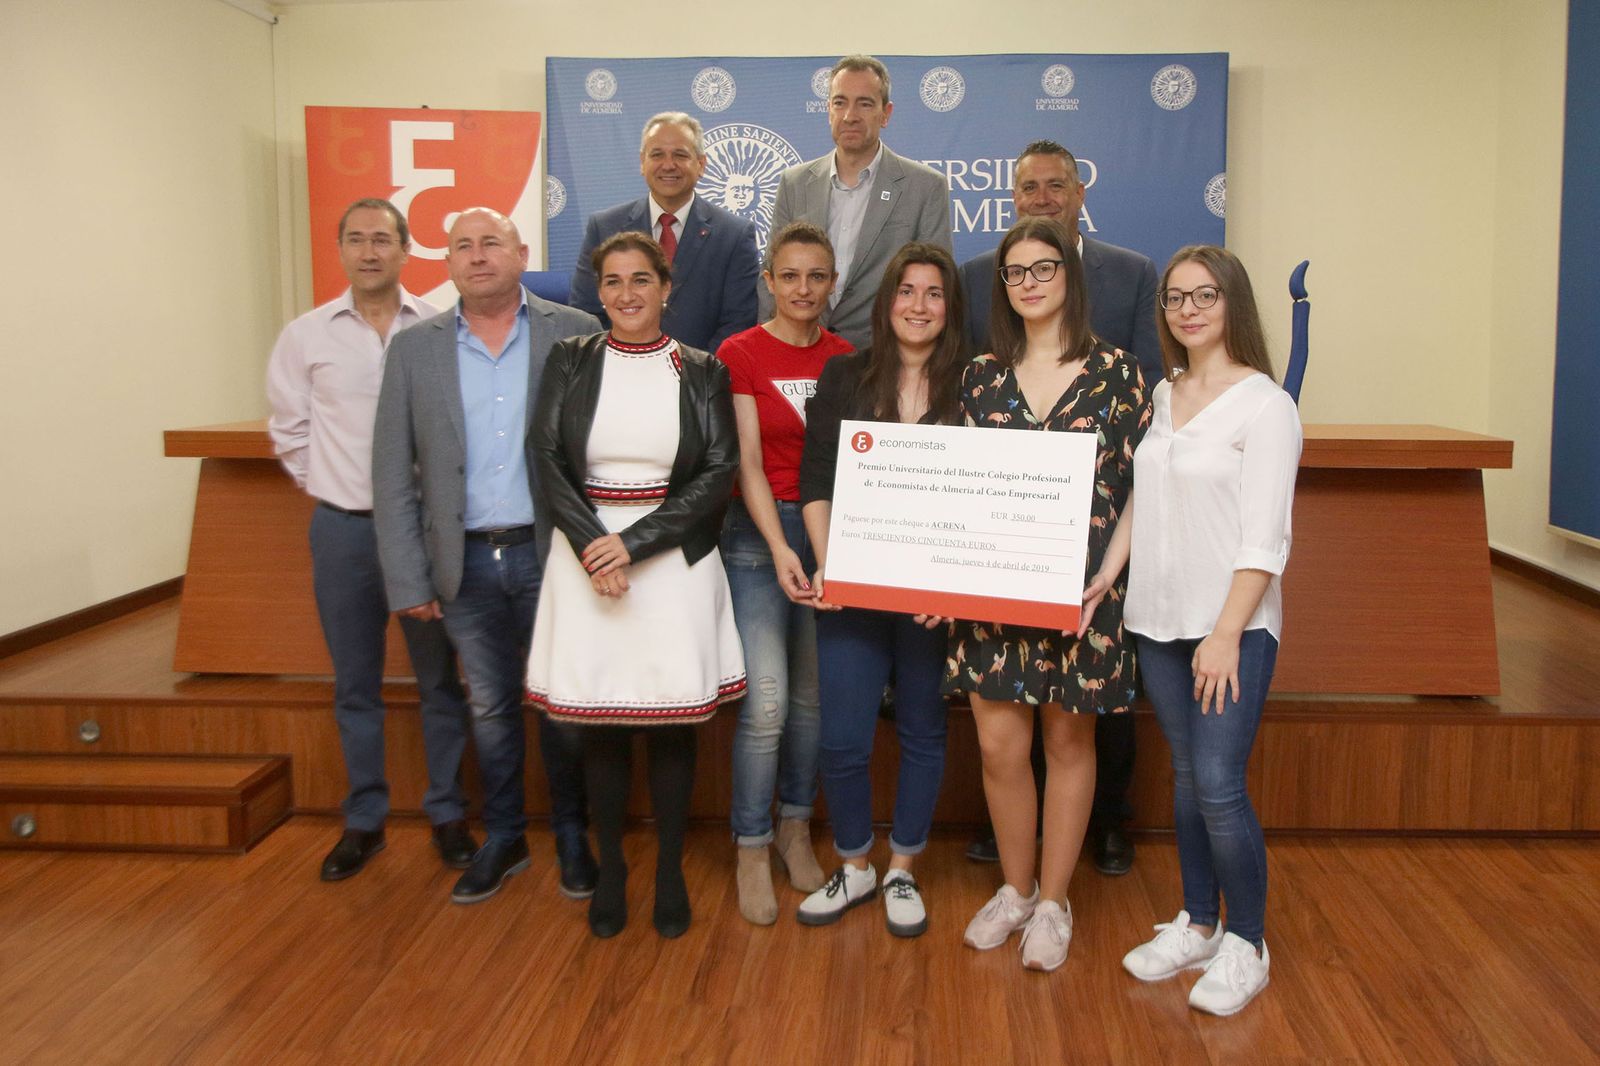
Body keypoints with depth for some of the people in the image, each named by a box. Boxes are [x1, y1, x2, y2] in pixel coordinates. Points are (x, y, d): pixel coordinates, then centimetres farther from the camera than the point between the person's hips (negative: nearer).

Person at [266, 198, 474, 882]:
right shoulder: (306, 335, 2)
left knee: (438, 677, 7)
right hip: (342, 527, 2)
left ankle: (448, 814, 21)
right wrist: (324, 486, 6)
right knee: (354, 684, 11)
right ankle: (364, 820, 24)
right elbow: (289, 429, 10)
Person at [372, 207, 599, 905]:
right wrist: (408, 581, -1)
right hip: (466, 562, 2)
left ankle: (572, 836, 29)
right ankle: (503, 839, 32)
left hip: (549, 553, -2)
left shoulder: (575, 334, -2)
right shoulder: (413, 349, 3)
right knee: (490, 707, 14)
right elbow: (393, 475, 3)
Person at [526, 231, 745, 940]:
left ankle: (670, 870, 20)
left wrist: (634, 542, -13)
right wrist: (593, 548, -13)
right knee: (599, 722, 5)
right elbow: (547, 460, 0)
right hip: (586, 556, 1)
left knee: (673, 721, 4)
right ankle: (610, 870, 22)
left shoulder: (702, 372, 3)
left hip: (673, 560, -1)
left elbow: (720, 473, -4)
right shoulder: (570, 360, 6)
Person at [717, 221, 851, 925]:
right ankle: (752, 849, 10)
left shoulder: (847, 359, 7)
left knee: (814, 695, 10)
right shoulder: (740, 354, -3)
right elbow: (747, 462, -10)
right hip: (759, 532, -3)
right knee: (765, 701, -8)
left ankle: (795, 829, 29)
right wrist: (781, 547, -22)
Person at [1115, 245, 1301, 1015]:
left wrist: (1226, 634, -17)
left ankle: (1246, 945, 11)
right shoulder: (1162, 395, 12)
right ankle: (1197, 924, 27)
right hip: (1158, 619, 6)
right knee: (1186, 778, 13)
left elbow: (1263, 538, -12)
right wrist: (1103, 576, 7)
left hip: (1233, 625, -6)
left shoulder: (1264, 404, -8)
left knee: (1219, 786, -8)